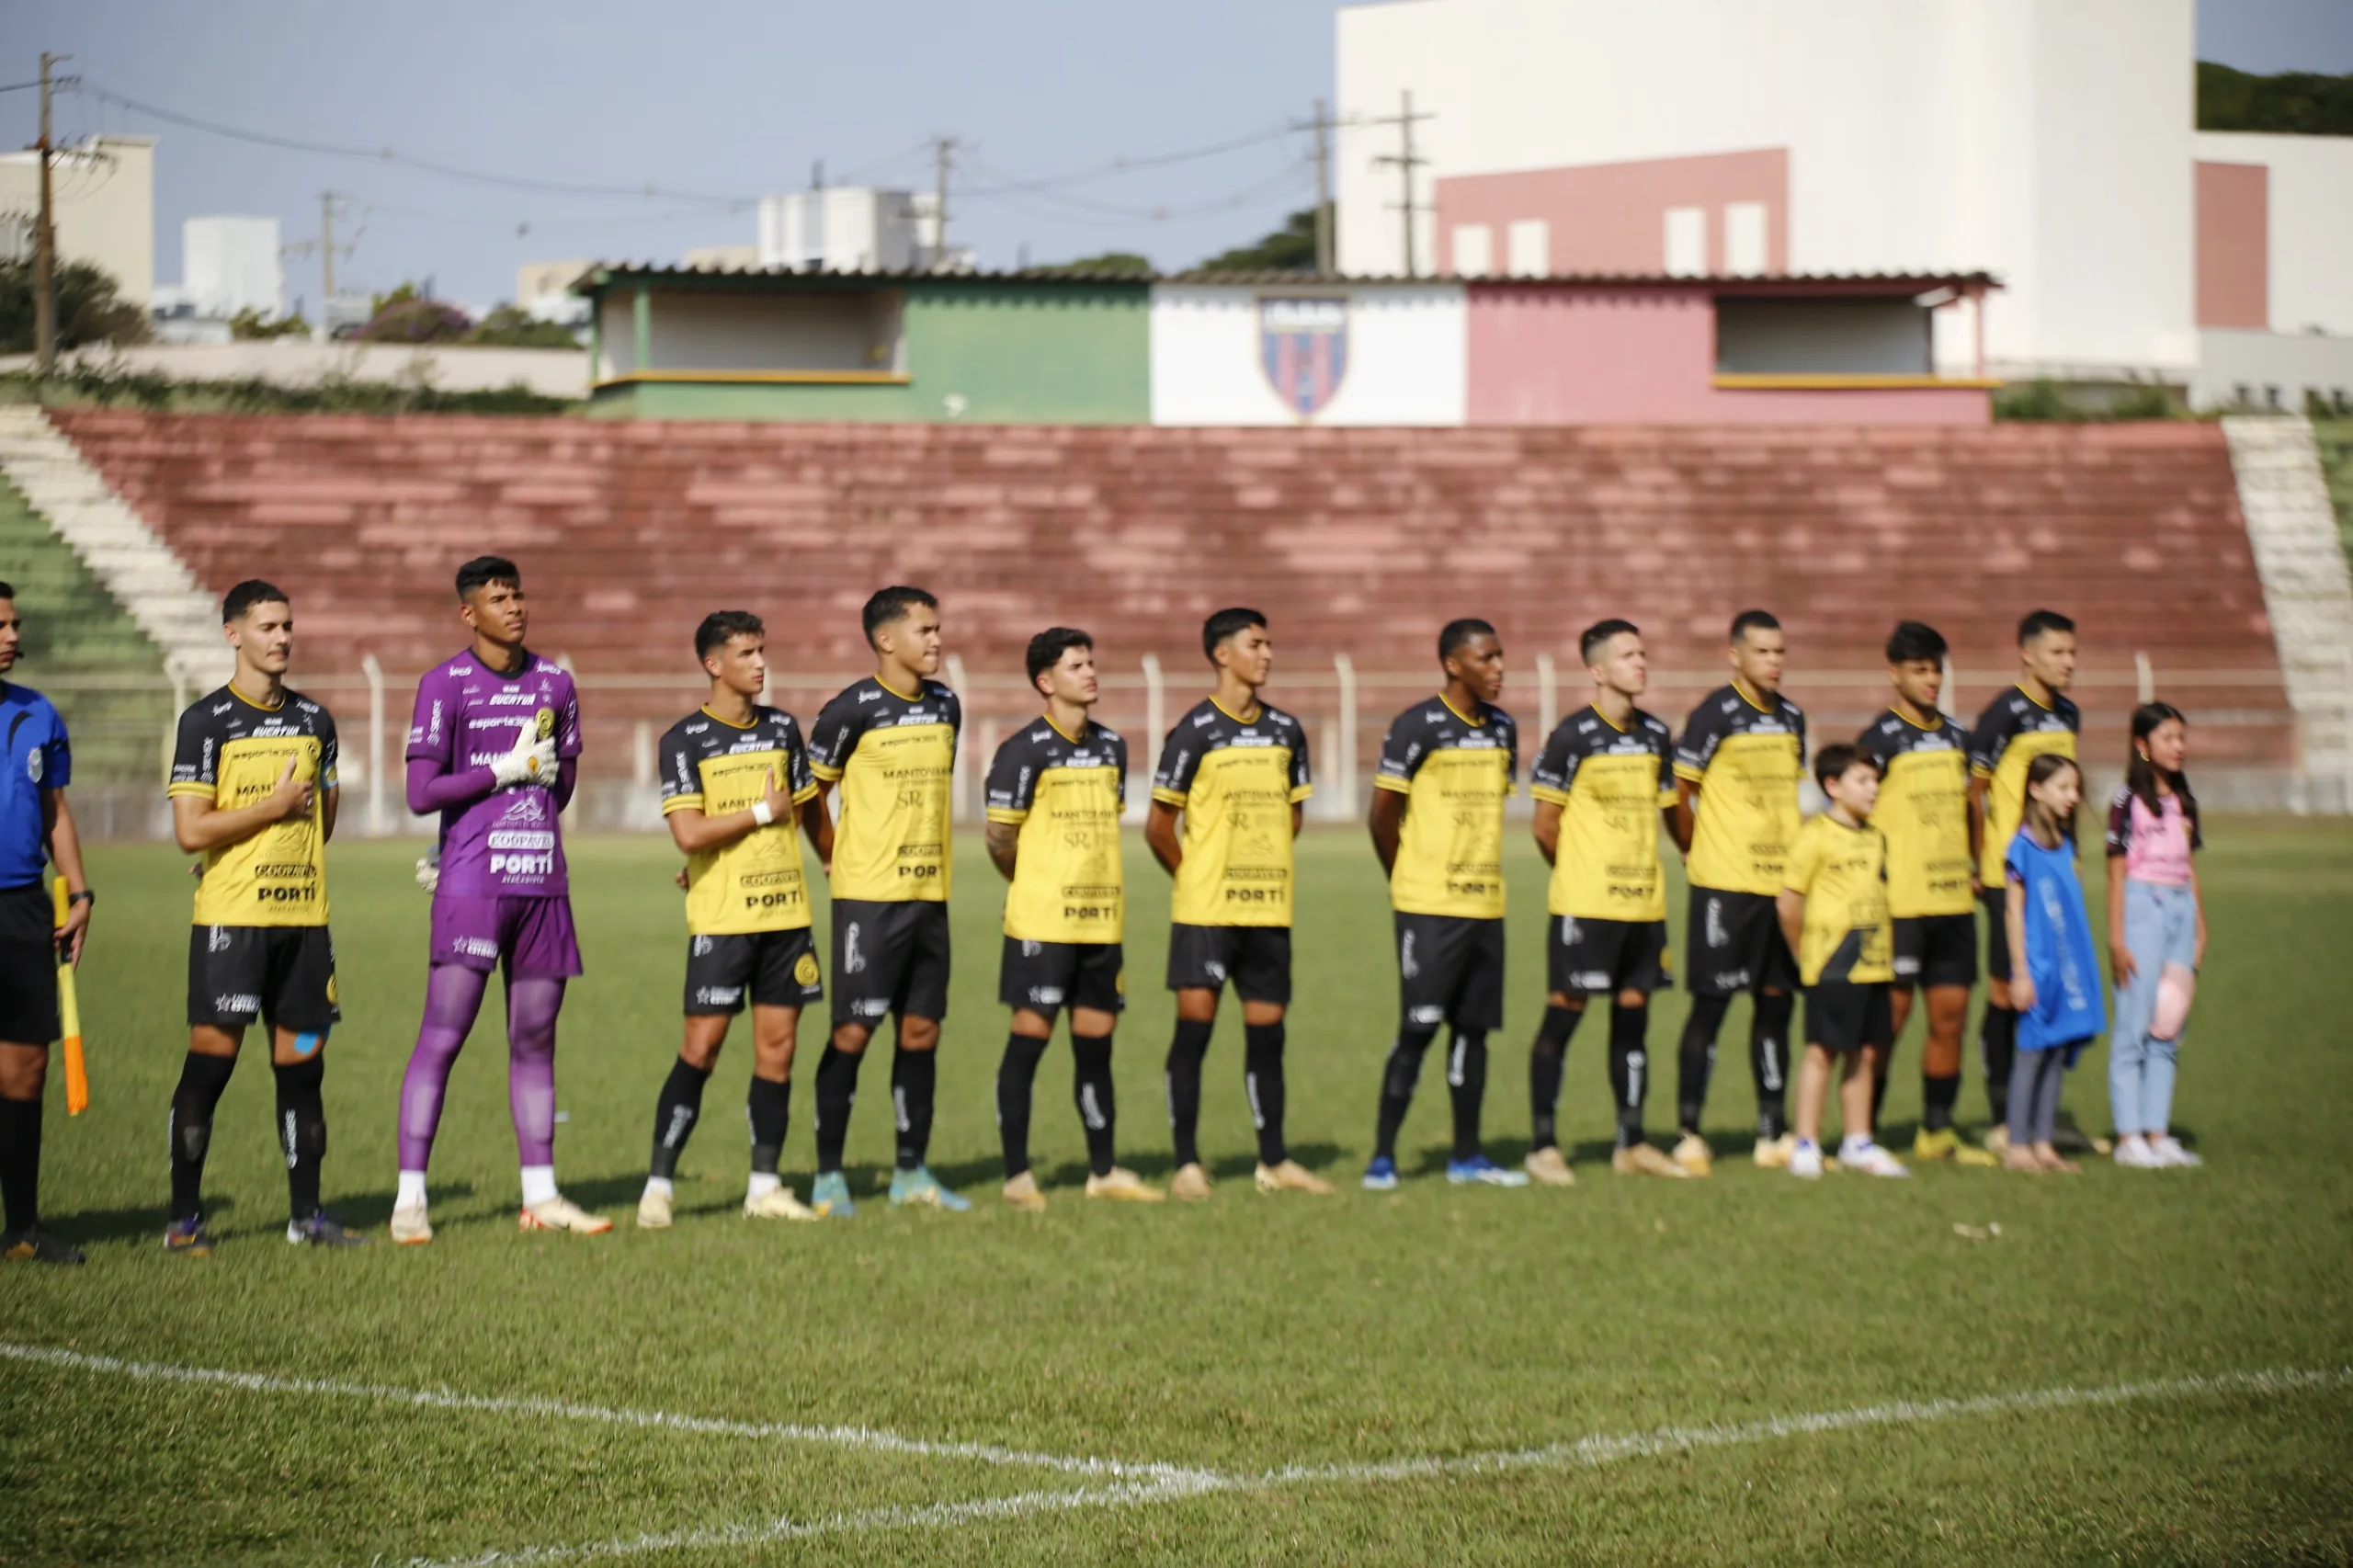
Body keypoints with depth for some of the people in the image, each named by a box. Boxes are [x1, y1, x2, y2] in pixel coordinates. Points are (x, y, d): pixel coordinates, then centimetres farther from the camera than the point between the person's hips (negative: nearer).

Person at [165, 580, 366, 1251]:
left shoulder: (314, 720, 13)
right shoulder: (206, 722, -4)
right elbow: (191, 830, -11)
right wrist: (276, 806, -8)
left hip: (304, 917, 5)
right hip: (228, 917, -5)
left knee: (302, 1060, 6)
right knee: (211, 1057, -6)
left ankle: (306, 1213, 14)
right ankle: (184, 1216, -1)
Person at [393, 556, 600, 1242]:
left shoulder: (553, 683, 14)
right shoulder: (446, 684, -2)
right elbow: (421, 793, -8)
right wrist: (502, 773, -9)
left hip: (543, 882, 5)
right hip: (471, 884, -5)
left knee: (535, 1040, 8)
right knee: (442, 1036, -7)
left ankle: (540, 1195, 12)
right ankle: (410, 1198, -6)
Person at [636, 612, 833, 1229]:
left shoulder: (782, 729, 11)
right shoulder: (684, 740, -5)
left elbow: (810, 812, 21)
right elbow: (689, 833, -15)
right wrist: (763, 812, -8)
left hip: (786, 911, 5)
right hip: (720, 919, -5)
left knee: (778, 1045, 5)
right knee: (702, 1046, -6)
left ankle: (765, 1185, 11)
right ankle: (659, 1184, -1)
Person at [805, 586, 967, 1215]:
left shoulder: (945, 706, 11)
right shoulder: (852, 710, -9)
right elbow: (811, 791, -3)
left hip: (929, 892, 6)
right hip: (868, 896, -6)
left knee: (922, 1031, 8)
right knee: (853, 1031, -4)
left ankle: (911, 1173, 15)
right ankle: (828, 1175, 3)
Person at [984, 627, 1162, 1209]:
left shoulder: (1112, 746, 12)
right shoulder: (1026, 751, -8)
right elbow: (1000, 839, -5)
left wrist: (1094, 882, 14)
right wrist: (1039, 886, 8)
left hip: (1102, 919, 6)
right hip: (1042, 921, -6)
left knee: (1096, 1042, 10)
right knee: (1029, 1037, -3)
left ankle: (1103, 1171, 17)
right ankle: (1017, 1176, 1)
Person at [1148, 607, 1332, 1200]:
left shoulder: (1286, 730, 10)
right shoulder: (1195, 732, -7)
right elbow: (1159, 826, -2)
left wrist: (1266, 867, 13)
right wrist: (1195, 877, 6)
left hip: (1269, 907, 5)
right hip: (1205, 908, -5)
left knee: (1266, 1030, 9)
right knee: (1194, 1023, -7)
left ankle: (1274, 1161, 16)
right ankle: (1187, 1163, -2)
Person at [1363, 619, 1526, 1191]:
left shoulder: (1502, 729, 11)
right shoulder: (1416, 727, -10)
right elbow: (1383, 814, -6)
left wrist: (1477, 871, 14)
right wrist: (1409, 881, 4)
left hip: (1485, 902, 6)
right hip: (1428, 907, -6)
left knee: (1473, 1027, 10)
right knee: (1419, 1029, -7)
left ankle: (1467, 1155, 17)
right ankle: (1382, 1157, -1)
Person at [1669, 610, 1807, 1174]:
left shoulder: (1791, 717, 12)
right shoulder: (1716, 714, -9)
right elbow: (1679, 792, -5)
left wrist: (1794, 862, 16)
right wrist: (1701, 853, 1)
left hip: (1780, 881, 6)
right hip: (1724, 884, -6)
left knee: (1777, 1001, 8)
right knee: (1712, 1003, -4)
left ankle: (1772, 1134, 15)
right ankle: (1689, 1133, 1)